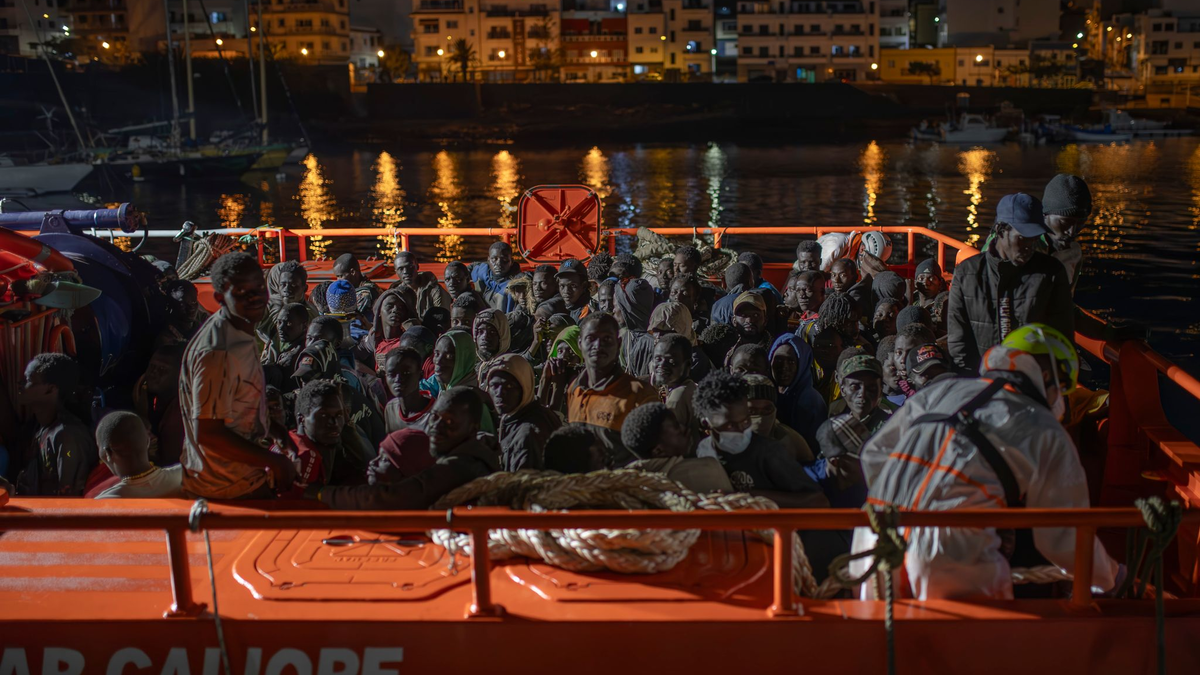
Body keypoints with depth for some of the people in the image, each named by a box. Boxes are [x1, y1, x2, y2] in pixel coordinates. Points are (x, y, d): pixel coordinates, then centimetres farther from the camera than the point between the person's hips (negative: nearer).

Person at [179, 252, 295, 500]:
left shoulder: (241, 335, 5)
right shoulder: (217, 352, -27)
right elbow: (207, 433, -28)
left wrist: (272, 429, 18)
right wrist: (274, 461, -21)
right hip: (229, 490, -9)